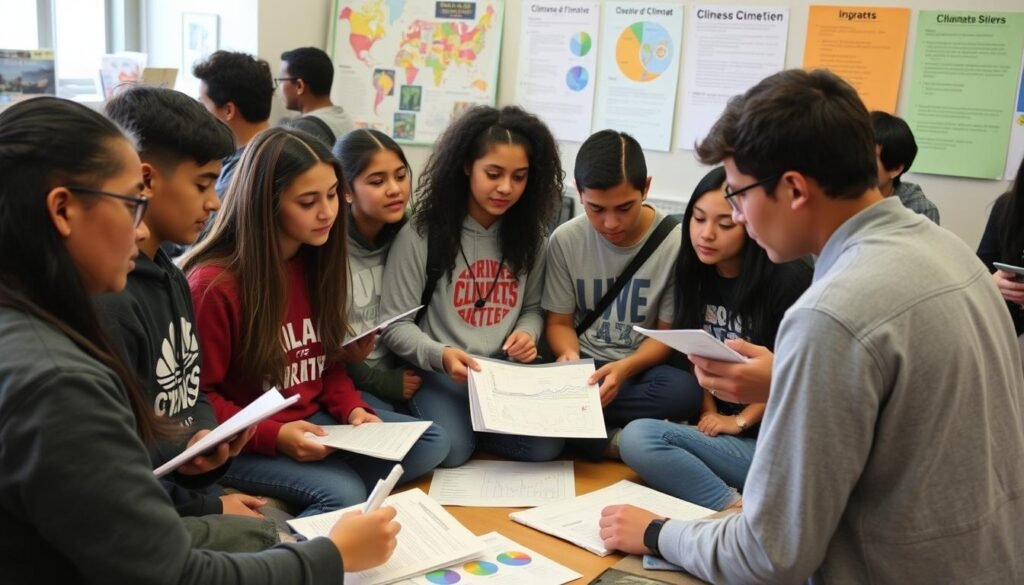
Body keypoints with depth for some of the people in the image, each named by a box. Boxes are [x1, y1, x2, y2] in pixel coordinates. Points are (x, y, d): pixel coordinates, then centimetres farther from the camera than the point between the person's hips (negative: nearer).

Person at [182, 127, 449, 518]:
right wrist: (274, 435, -24)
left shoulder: (318, 262, 3)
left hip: (314, 421, 8)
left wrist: (352, 409, -7)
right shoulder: (214, 283, -19)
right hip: (240, 443, -8)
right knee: (343, 494, -29)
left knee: (432, 443, -5)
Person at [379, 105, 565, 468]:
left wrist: (528, 334, -9)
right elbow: (395, 324, -7)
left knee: (545, 447, -21)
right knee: (449, 451, -29)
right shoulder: (422, 234, -8)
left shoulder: (529, 235, 6)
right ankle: (445, 416, 6)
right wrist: (440, 355, -27)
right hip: (439, 374, -3)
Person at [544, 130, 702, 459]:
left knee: (685, 391, -35)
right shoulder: (565, 240, -5)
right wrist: (570, 356, -20)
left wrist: (625, 368, -23)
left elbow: (669, 334, -3)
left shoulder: (676, 243, -11)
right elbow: (560, 322, 4)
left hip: (642, 368, -1)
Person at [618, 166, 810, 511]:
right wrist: (709, 413, 3)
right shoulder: (696, 274, 9)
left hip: (774, 439, -7)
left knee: (639, 438, -26)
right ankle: (740, 510, -27)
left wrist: (740, 421, -7)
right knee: (636, 437, -24)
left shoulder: (788, 280, -10)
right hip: (719, 428, 7)